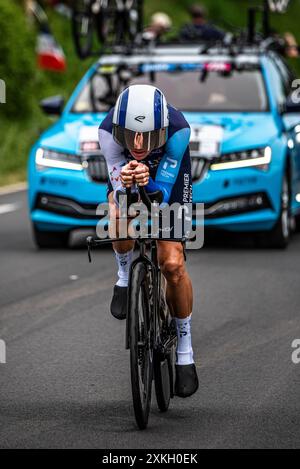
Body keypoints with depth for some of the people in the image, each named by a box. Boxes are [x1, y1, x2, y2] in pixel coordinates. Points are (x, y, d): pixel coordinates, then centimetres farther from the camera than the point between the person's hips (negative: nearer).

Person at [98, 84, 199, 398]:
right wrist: (126, 182, -59)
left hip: (168, 175, -1)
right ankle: (125, 277, 3)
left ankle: (185, 350, 7)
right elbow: (119, 194, -35)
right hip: (123, 172, 1)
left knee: (172, 264, -12)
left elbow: (163, 194, -37)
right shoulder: (108, 130, -37)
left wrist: (147, 181, -59)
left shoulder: (178, 130, -40)